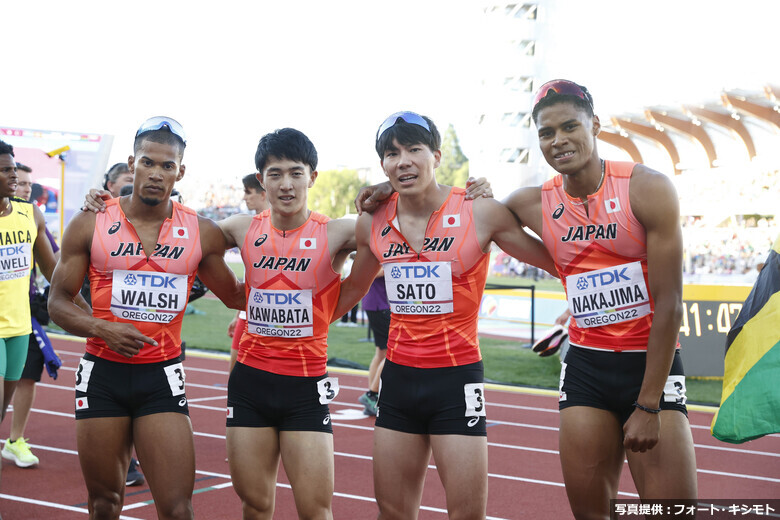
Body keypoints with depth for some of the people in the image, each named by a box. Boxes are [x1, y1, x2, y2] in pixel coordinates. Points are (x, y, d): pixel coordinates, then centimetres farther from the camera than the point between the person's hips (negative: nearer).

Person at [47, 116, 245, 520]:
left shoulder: (202, 233, 2)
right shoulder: (91, 224, 0)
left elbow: (236, 297, 15)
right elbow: (58, 302, 3)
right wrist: (103, 329, -14)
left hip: (162, 378, 0)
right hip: (102, 375, 0)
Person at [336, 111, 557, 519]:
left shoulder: (481, 213, -8)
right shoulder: (372, 225, 3)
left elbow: (559, 264, 2)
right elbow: (351, 290, 21)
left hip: (457, 380, -4)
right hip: (398, 377, 4)